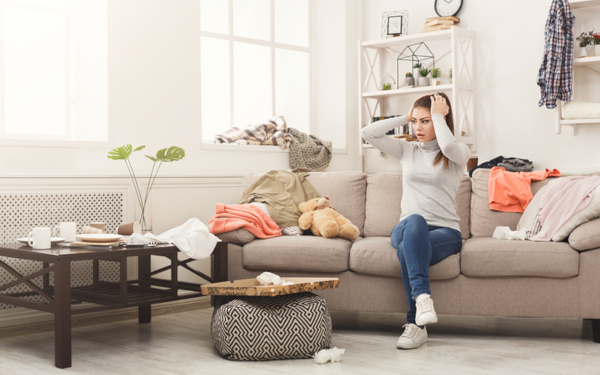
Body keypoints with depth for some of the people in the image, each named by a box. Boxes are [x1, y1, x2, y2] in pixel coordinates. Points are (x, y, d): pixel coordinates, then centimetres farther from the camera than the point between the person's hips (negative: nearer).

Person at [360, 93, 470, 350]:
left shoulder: (459, 153, 6)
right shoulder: (407, 150, 18)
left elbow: (447, 146, -20)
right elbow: (367, 133, 8)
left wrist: (439, 116, -4)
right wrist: (404, 118, 11)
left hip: (445, 232, -2)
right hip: (406, 229, 3)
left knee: (407, 250, -36)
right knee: (415, 221, -37)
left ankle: (415, 324, -34)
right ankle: (422, 296, -50)